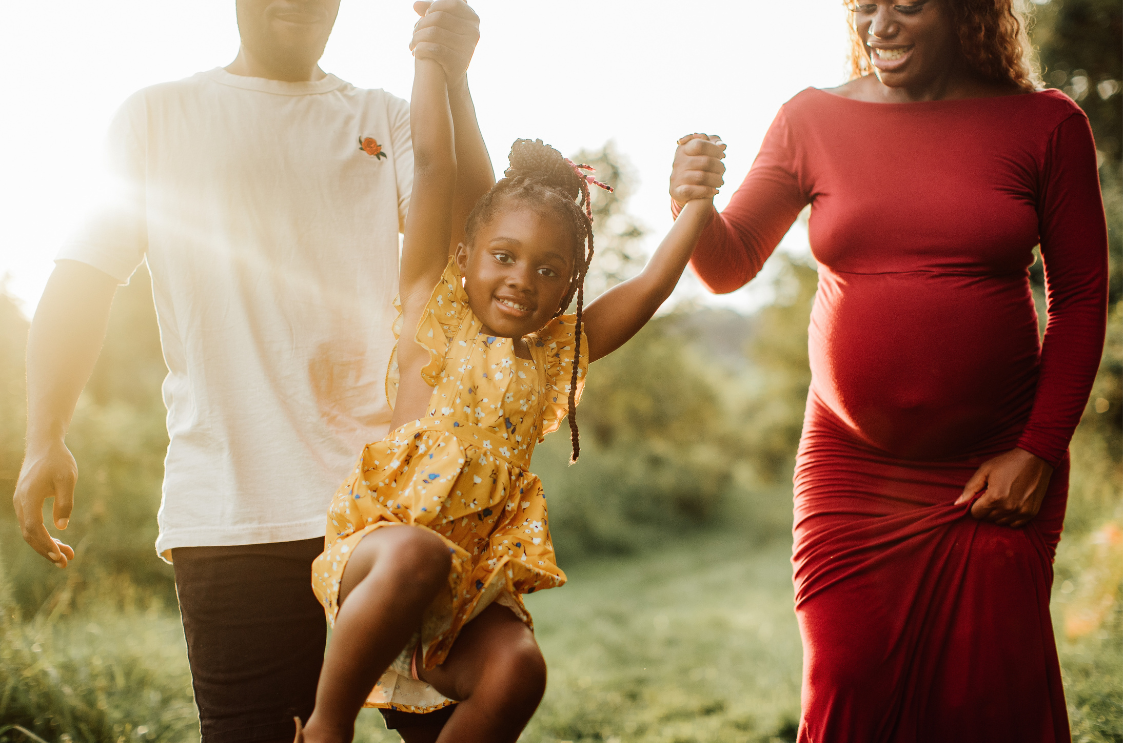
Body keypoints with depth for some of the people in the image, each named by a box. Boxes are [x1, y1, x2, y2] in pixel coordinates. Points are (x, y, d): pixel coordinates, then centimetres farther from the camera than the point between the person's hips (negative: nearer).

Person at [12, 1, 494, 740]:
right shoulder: (159, 117, 12)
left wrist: (451, 81, -11)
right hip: (229, 508, -1)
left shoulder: (385, 120, 15)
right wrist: (46, 440, -4)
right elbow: (82, 280, 7)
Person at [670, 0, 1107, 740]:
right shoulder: (812, 119, 4)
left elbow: (1081, 299, 3)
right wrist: (693, 208, -16)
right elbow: (729, 268, 7)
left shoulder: (1044, 124, 1)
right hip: (852, 473, 1)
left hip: (997, 473, -1)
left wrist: (1040, 450, -4)